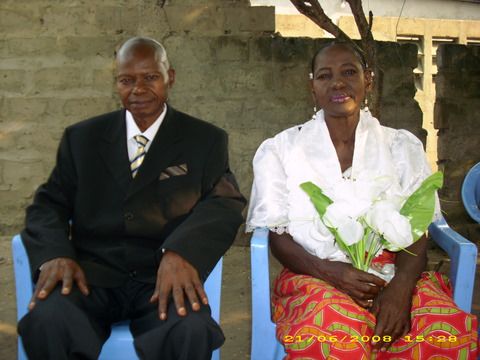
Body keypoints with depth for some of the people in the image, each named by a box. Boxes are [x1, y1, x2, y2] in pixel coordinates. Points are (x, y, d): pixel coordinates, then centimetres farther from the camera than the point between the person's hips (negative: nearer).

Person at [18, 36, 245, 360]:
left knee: (191, 331, -34)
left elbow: (224, 205, -3)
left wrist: (181, 252, -24)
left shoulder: (206, 140, 10)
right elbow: (49, 204, 10)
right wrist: (54, 254, -13)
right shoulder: (82, 138, 16)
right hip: (92, 274, 1)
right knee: (47, 323, -31)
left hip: (165, 277, -1)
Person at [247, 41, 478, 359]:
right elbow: (276, 235, 3)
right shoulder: (279, 150, 7)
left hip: (393, 273, 3)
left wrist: (401, 286, -17)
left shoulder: (404, 146, 11)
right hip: (314, 275, -2)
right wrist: (328, 271, -17)